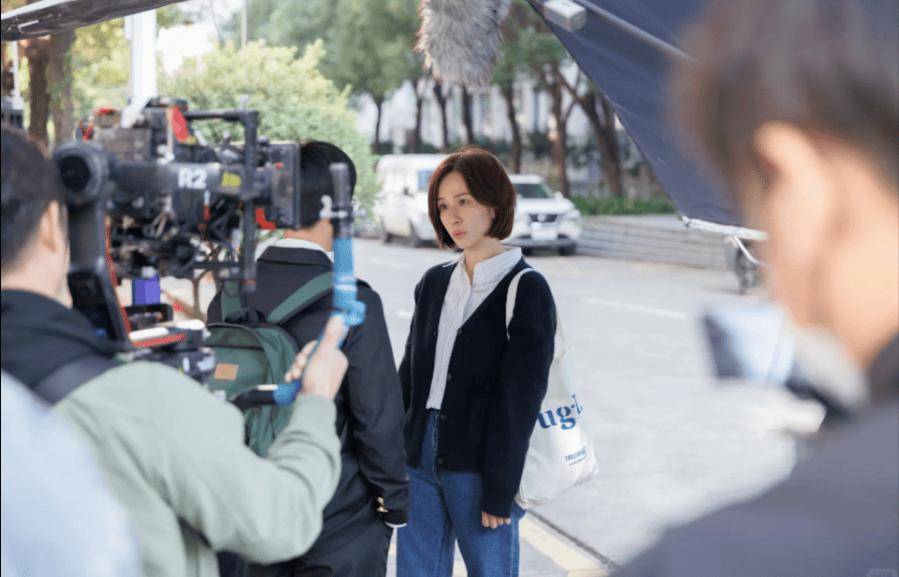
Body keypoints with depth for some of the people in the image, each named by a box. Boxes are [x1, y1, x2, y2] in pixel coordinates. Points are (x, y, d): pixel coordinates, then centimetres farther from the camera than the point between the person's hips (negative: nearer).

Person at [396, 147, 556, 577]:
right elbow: (410, 376, 14)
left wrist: (500, 492, -14)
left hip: (479, 467, -6)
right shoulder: (434, 283, 12)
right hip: (420, 459, 6)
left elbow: (519, 401, -11)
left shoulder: (526, 290, -6)